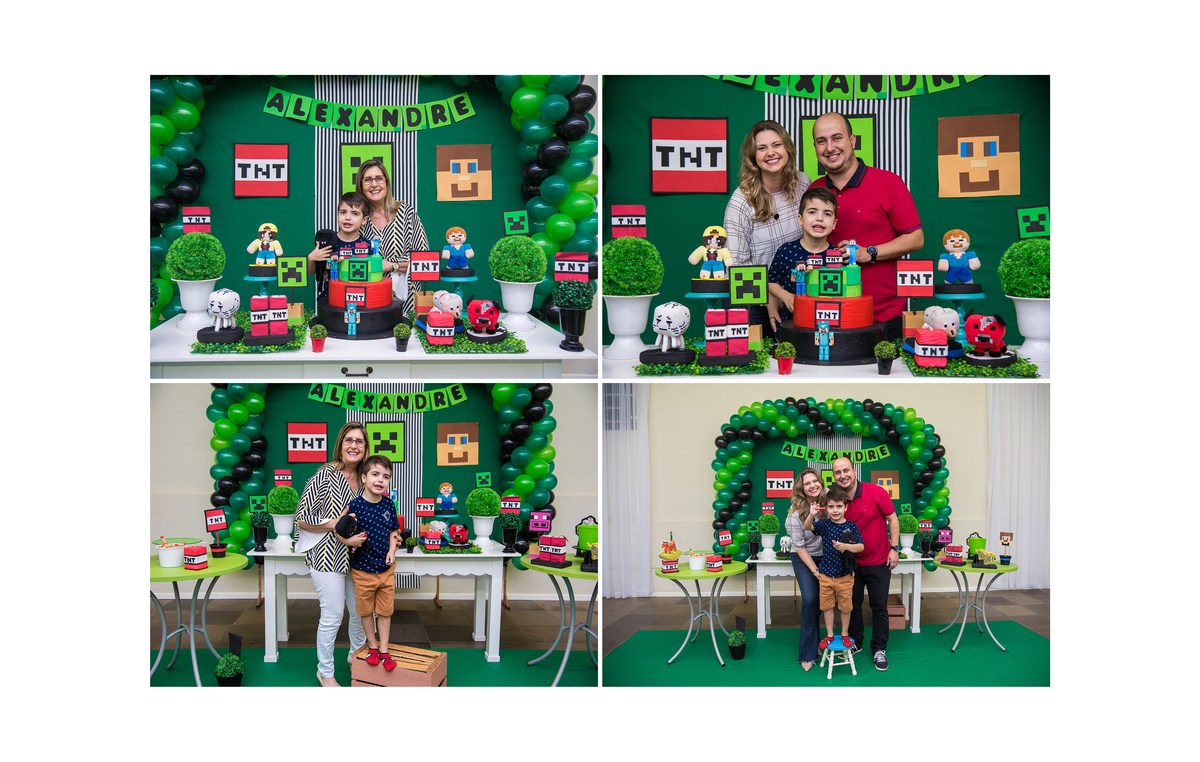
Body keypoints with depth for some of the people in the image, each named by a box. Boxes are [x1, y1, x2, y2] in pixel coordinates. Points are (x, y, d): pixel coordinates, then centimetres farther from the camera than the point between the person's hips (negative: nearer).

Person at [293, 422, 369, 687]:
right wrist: (334, 524, -21)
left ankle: (356, 655, 40)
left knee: (360, 609, 15)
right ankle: (325, 671, 18)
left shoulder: (362, 478, 7)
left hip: (355, 556, 7)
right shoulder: (325, 475, -13)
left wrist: (360, 537, 2)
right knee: (332, 615, -1)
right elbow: (302, 519, -12)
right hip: (328, 555, -6)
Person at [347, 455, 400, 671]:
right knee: (365, 611, 13)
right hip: (363, 570, -3)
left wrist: (392, 550, -5)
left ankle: (384, 650, 25)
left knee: (385, 611, 12)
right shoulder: (355, 505, -16)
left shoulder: (388, 504, -3)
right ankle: (372, 645, 33)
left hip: (386, 568, 3)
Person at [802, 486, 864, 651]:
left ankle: (845, 634, 29)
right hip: (826, 574, 1)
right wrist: (811, 516, -37)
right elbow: (807, 527, -17)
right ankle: (829, 635, 27)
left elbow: (861, 547, -11)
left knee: (845, 606, 11)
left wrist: (846, 546, -29)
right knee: (827, 605, 12)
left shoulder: (851, 526, -7)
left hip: (845, 575, -1)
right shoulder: (824, 524, -4)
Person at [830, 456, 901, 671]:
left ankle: (879, 649, 20)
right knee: (853, 605, 12)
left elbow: (892, 519, -5)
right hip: (851, 562, 2)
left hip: (878, 562, -2)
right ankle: (854, 643, 31)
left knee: (879, 607, 6)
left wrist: (894, 548, -9)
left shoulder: (877, 492, -15)